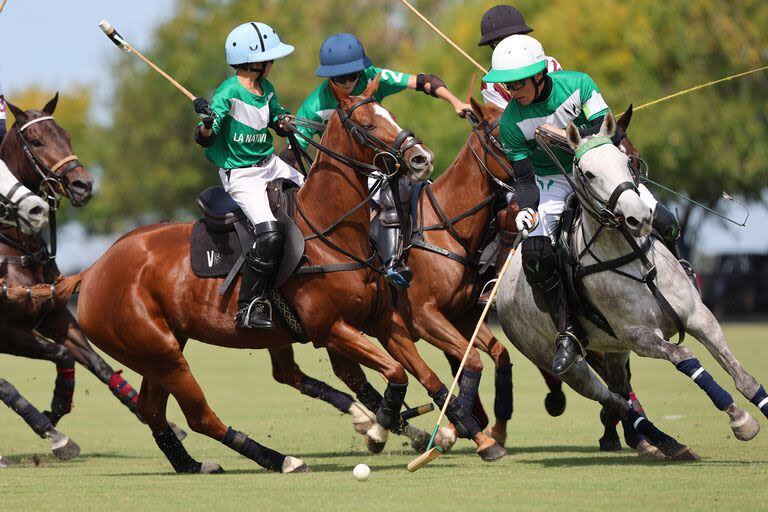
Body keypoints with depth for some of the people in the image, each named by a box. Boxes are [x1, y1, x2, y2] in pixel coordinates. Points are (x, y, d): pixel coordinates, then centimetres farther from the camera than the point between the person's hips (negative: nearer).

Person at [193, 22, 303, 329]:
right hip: (240, 174, -8)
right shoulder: (228, 93, -17)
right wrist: (207, 124, -41)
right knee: (269, 235, -24)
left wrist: (283, 123, -4)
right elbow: (204, 139, -18)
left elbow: (279, 124, 20)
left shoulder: (267, 89, 6)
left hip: (270, 164, 8)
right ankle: (248, 307, -18)